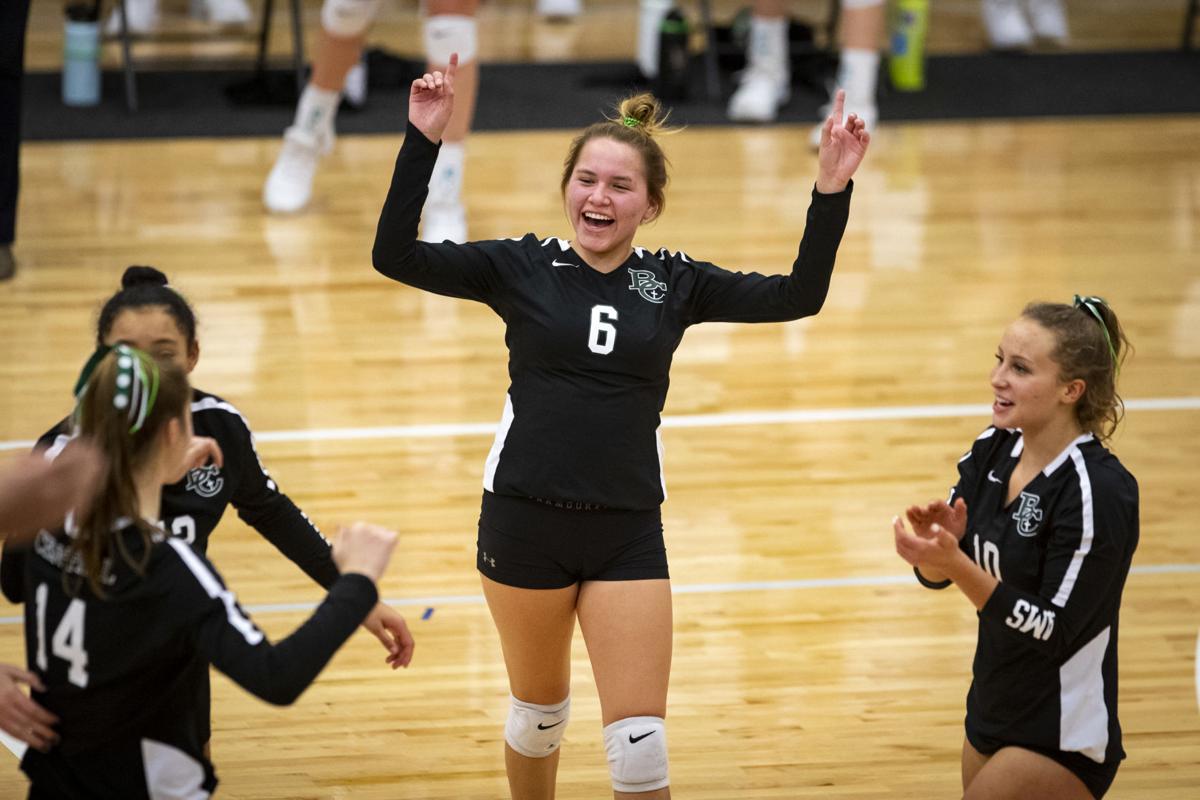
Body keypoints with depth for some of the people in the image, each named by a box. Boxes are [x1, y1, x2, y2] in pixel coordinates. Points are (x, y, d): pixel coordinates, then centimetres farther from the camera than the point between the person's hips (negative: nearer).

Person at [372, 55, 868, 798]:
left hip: (628, 533, 1)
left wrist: (831, 190, -17)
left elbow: (798, 295, -5)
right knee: (540, 709, 17)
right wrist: (425, 142, -23)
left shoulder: (673, 282, 1)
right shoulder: (521, 267, -3)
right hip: (525, 521, -1)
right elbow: (396, 255, -13)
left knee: (640, 740, -3)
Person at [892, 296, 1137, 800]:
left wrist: (955, 562, -31)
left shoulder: (1100, 491, -23)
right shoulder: (994, 449, -2)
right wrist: (937, 542, -17)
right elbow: (937, 575, 6)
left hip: (1062, 744, -8)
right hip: (990, 717, 8)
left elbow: (1053, 630, -23)